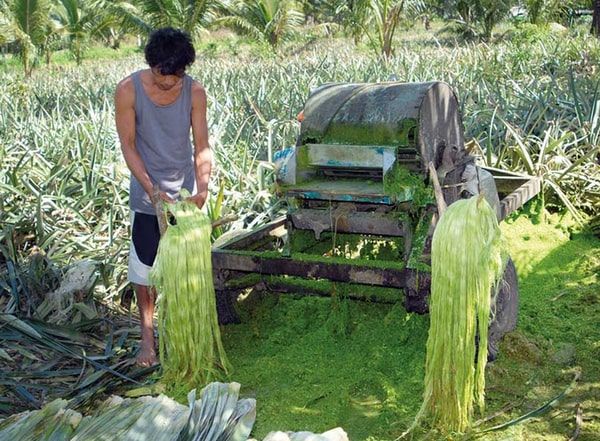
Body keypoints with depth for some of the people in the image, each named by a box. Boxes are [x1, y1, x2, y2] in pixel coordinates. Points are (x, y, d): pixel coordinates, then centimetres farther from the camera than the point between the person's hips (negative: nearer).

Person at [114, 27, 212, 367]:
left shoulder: (195, 92, -10)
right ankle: (148, 333, 19)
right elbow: (128, 146, -12)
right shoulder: (129, 90, -15)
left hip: (185, 191, 2)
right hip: (147, 191, -1)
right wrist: (152, 190, -21)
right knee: (144, 263, 4)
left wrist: (202, 186, -23)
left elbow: (202, 146, -8)